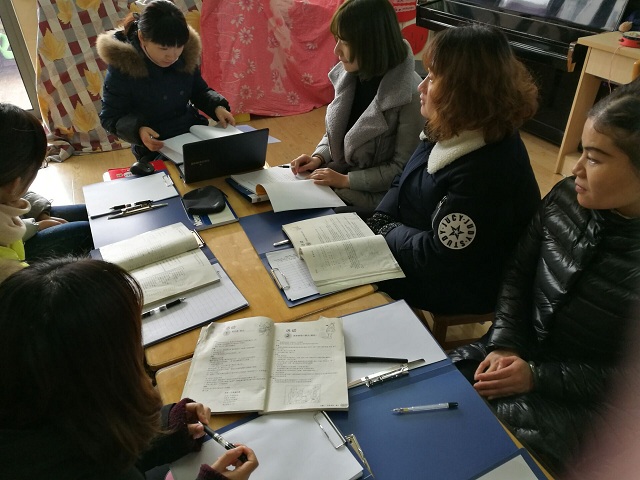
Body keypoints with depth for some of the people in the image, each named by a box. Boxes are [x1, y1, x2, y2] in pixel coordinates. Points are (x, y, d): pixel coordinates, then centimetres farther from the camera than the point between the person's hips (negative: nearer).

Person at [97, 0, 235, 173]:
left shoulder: (187, 55, -4)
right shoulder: (122, 66, -16)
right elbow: (110, 117, -9)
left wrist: (217, 106, -10)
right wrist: (138, 130, -30)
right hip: (154, 149, -4)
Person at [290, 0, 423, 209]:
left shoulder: (409, 95, -22)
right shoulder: (350, 74, -2)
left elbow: (403, 169, -17)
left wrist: (346, 180, -19)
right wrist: (319, 157, -5)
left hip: (372, 196, -6)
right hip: (337, 175, 6)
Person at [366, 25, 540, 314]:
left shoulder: (486, 172, -33)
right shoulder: (451, 130, -4)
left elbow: (439, 255, -28)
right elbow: (405, 182, 6)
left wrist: (387, 232, -14)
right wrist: (375, 224, -8)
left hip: (459, 284, -8)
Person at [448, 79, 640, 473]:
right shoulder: (566, 197, -7)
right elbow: (517, 274, 2)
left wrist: (538, 377, -19)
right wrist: (505, 344, -10)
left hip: (568, 398, -5)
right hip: (513, 351, 5)